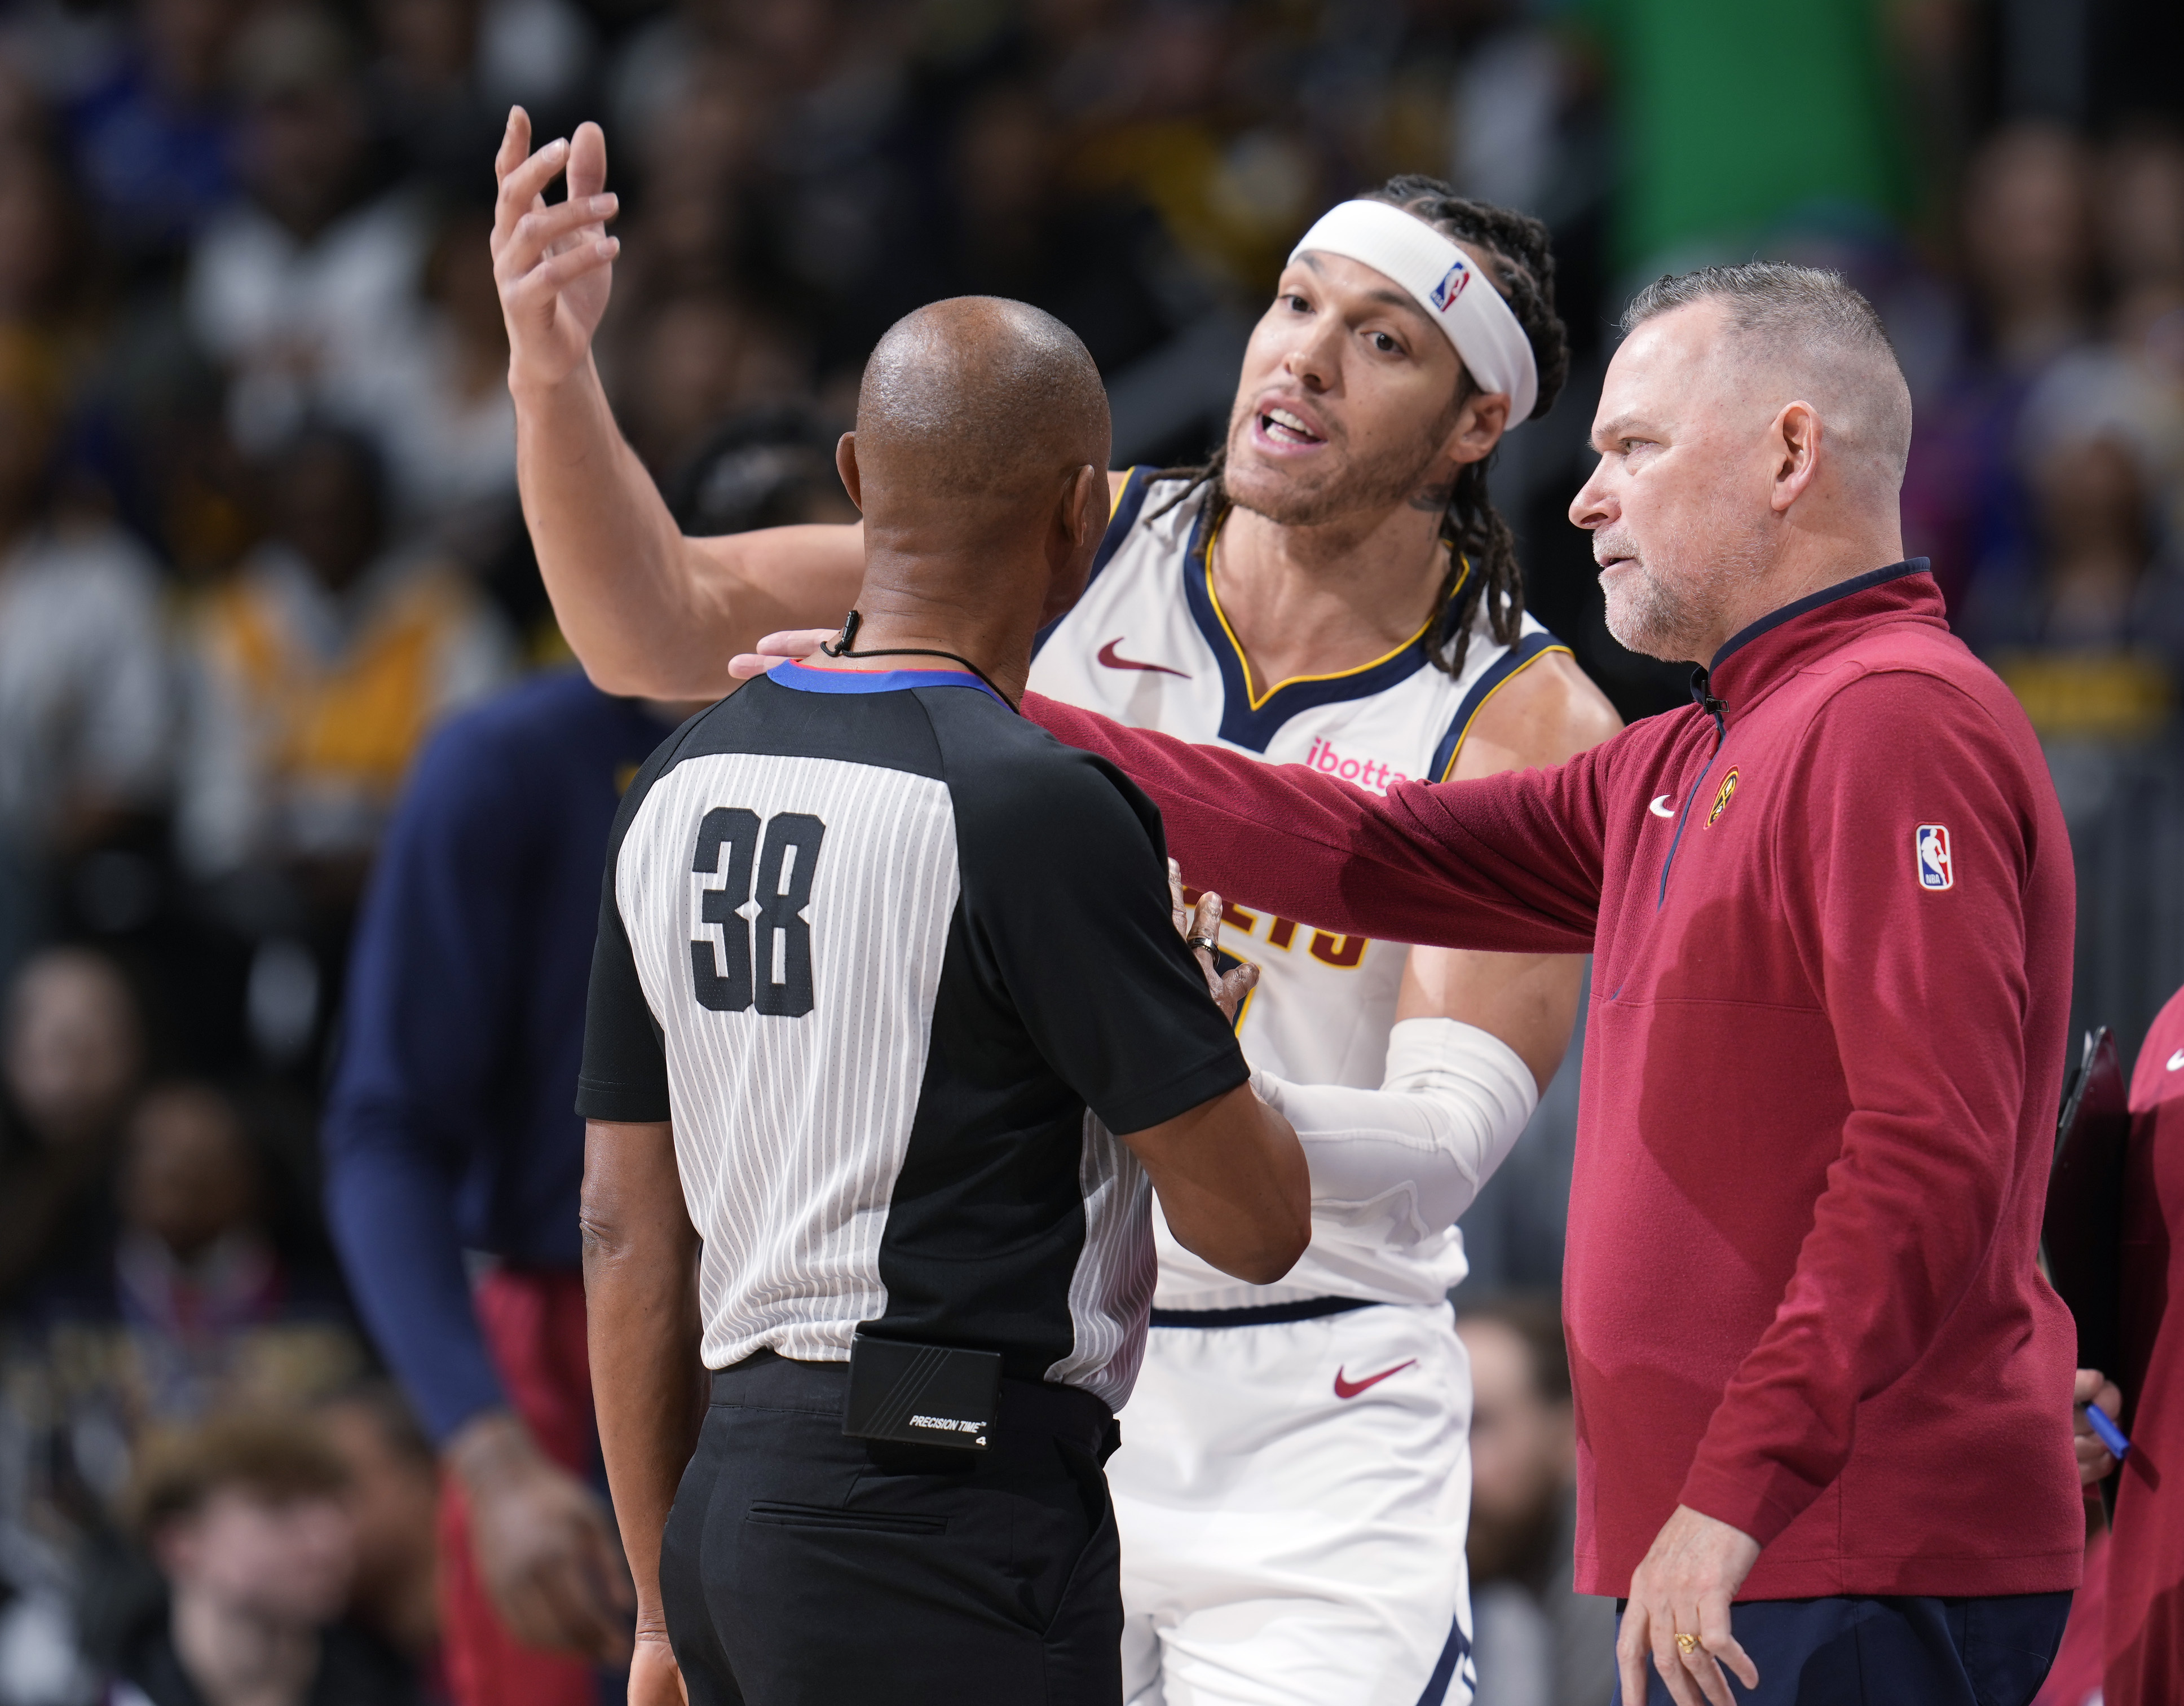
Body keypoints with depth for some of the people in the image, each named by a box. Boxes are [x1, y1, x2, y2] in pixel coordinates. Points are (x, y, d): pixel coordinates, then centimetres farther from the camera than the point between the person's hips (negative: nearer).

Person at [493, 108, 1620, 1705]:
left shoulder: (1534, 727, -9)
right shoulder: (1077, 551, 1)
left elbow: (1444, 1136, -19)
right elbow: (666, 632, -1)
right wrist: (557, 381, -19)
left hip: (1308, 1422, -2)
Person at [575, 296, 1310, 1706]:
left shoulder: (681, 787, 10)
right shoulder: (1038, 809, -13)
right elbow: (1254, 1220, -9)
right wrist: (1203, 1025, 12)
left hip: (731, 1486, 8)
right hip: (956, 1517, -8)